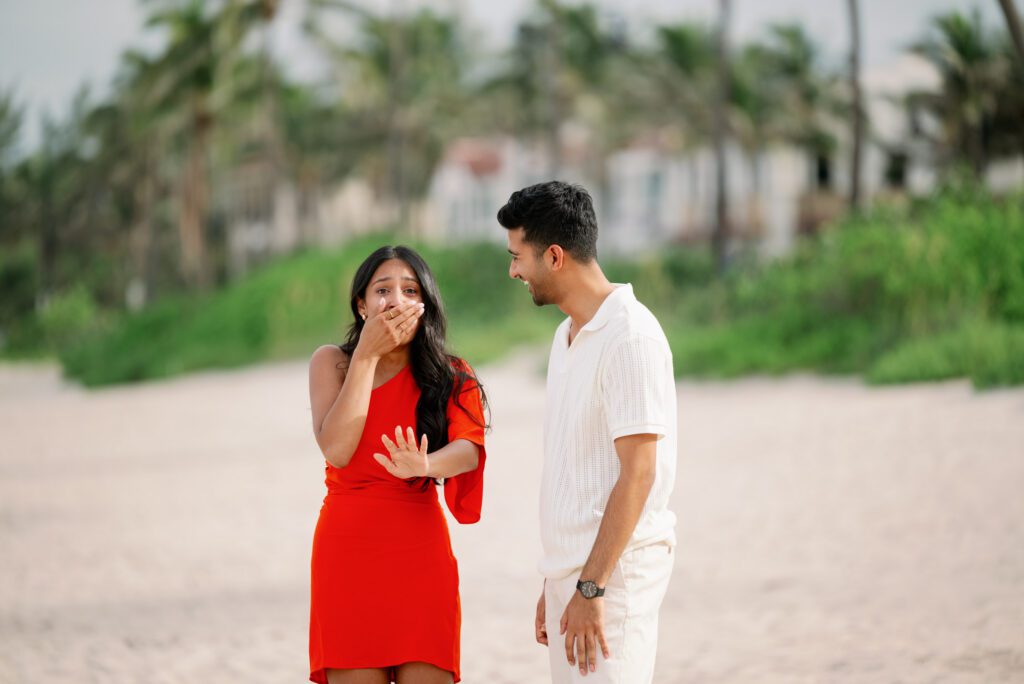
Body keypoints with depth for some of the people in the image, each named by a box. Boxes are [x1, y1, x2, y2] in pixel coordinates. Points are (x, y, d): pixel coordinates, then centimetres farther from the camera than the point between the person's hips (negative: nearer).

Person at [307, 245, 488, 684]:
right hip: (347, 549, 0)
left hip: (421, 553, 0)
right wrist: (367, 355, -13)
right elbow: (337, 450, -13)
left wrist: (423, 466, -40)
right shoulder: (332, 363, 2)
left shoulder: (449, 377, 2)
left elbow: (468, 449, -17)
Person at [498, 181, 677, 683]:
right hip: (571, 568, 9)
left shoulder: (629, 336, -13)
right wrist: (554, 585, 18)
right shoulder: (567, 337, 15)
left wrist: (591, 588, -20)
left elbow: (638, 473, -18)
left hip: (613, 568, -9)